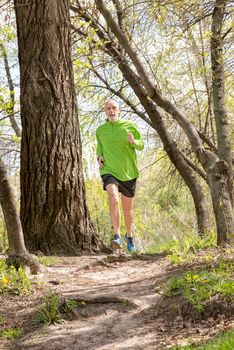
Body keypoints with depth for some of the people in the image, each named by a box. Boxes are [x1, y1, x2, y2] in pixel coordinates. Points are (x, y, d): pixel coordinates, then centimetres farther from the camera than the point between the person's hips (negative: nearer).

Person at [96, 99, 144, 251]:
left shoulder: (130, 125, -1)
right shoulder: (100, 130, 4)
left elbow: (141, 145, 4)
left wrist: (133, 141, -18)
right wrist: (99, 156, 2)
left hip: (129, 172, 1)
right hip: (109, 171, -1)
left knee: (128, 209, 12)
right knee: (113, 198, -29)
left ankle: (129, 235, 37)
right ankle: (117, 236, -25)